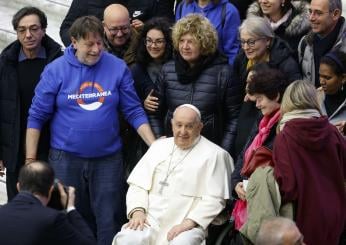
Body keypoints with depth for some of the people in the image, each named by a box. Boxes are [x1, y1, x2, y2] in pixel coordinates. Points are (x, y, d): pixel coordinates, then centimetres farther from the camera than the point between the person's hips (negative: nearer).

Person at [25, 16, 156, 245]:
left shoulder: (118, 68, -2)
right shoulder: (56, 70, -4)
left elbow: (134, 111, 2)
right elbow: (37, 116, -1)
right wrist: (30, 161, -4)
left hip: (108, 158, 0)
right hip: (66, 158, 0)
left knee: (109, 222, 3)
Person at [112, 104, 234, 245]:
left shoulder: (213, 155, 3)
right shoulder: (159, 146, 19)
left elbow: (214, 200, -5)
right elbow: (138, 184, 15)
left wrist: (188, 223, -16)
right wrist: (138, 211, -3)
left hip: (188, 225, -3)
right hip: (150, 221, 3)